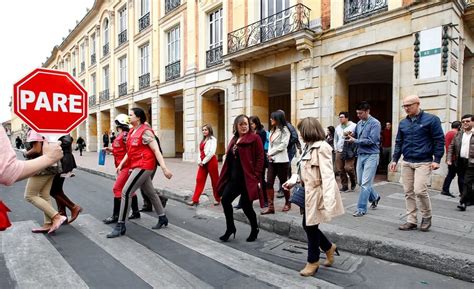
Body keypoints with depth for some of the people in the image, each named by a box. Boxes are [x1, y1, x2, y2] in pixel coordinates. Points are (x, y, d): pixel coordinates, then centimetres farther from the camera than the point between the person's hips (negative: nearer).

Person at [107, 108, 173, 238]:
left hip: (144, 166, -9)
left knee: (126, 192, -10)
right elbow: (130, 150, 22)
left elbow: (156, 151, -19)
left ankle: (120, 226, 1)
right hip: (137, 166, 9)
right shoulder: (132, 131, 12)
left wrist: (164, 169, -24)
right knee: (150, 193, 17)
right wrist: (121, 164, 17)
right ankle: (162, 218, 31)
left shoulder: (145, 131, -14)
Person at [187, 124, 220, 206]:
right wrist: (199, 161, 0)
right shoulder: (203, 140, 17)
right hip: (202, 163, 7)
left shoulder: (212, 139, -6)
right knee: (199, 180, 2)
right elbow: (201, 152, 15)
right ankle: (195, 200, 4)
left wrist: (204, 162, -13)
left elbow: (212, 152, -16)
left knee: (215, 181, 4)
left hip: (211, 161, -7)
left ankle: (217, 199, 18)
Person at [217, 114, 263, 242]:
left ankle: (254, 230, 26)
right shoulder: (234, 139, 15)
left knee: (246, 205, 1)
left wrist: (256, 177, -16)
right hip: (234, 178, 7)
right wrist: (226, 176, 12)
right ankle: (230, 228, 21)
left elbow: (260, 158, -11)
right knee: (225, 199, 3)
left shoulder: (254, 138, -7)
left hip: (247, 178, -7)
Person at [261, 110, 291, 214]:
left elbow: (283, 145, -13)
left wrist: (271, 153, -10)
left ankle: (287, 203, 27)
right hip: (272, 160, 7)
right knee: (269, 183, 0)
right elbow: (270, 144, 13)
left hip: (281, 160, -6)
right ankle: (270, 206, 5)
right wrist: (269, 154, -5)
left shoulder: (284, 130, -5)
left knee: (283, 182, 6)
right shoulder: (272, 130, 15)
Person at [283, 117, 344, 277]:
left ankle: (313, 262, 26)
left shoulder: (321, 147, -18)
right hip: (308, 192, 9)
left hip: (317, 193, -9)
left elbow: (327, 175, -25)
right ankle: (329, 247, 39)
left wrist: (329, 200, -30)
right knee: (307, 226, 16)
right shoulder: (308, 146, 11)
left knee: (311, 227, 5)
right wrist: (292, 180, 5)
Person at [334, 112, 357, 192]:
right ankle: (344, 186, 17)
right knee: (340, 169, 3)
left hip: (349, 151, -5)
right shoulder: (338, 127, 15)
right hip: (339, 151, 5)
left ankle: (353, 181, 17)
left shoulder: (353, 126, -3)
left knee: (348, 168, -13)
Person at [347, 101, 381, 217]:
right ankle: (375, 197, 39)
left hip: (371, 155, -7)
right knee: (360, 181, 14)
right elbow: (356, 136, 19)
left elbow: (371, 140, -19)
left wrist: (355, 140, -16)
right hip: (360, 155, 7)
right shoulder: (359, 123, 9)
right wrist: (351, 135, -3)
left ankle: (361, 209, 2)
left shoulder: (375, 123, -11)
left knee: (365, 183, -6)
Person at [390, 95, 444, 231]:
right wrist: (394, 159, 10)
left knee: (420, 190, -12)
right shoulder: (403, 123, 11)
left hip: (423, 163, -5)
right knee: (408, 193, 6)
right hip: (406, 163, 5)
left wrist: (436, 160, -9)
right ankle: (411, 221, 15)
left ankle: (427, 216, 14)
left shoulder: (431, 119, -3)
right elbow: (398, 142, 16)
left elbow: (439, 140, -3)